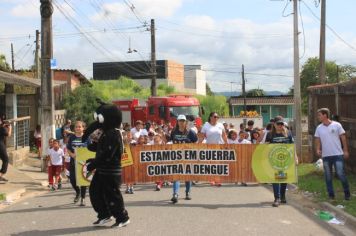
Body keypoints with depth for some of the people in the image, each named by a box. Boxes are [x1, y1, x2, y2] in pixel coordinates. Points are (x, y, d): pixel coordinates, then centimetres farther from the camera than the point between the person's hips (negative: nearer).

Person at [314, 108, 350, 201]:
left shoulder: (336, 125, -4)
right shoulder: (319, 128, 5)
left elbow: (343, 138, -1)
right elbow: (317, 140, 8)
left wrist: (345, 150, -4)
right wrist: (318, 149, -10)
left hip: (337, 154, -4)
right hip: (325, 155, 4)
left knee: (340, 174, -7)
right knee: (328, 176, 7)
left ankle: (347, 193, 10)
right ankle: (331, 195, 16)